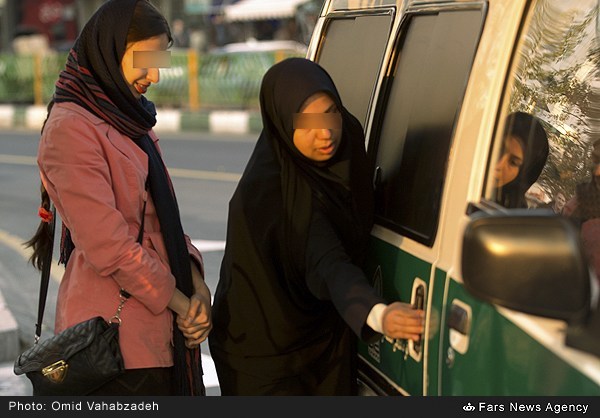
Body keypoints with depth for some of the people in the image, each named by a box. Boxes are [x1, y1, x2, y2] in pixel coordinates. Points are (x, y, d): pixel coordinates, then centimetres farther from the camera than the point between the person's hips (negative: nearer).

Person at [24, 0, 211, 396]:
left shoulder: (133, 122, 15)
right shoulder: (71, 128, -13)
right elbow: (103, 241, -18)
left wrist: (196, 282, 0)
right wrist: (178, 301, -11)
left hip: (162, 321, 8)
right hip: (117, 324, -8)